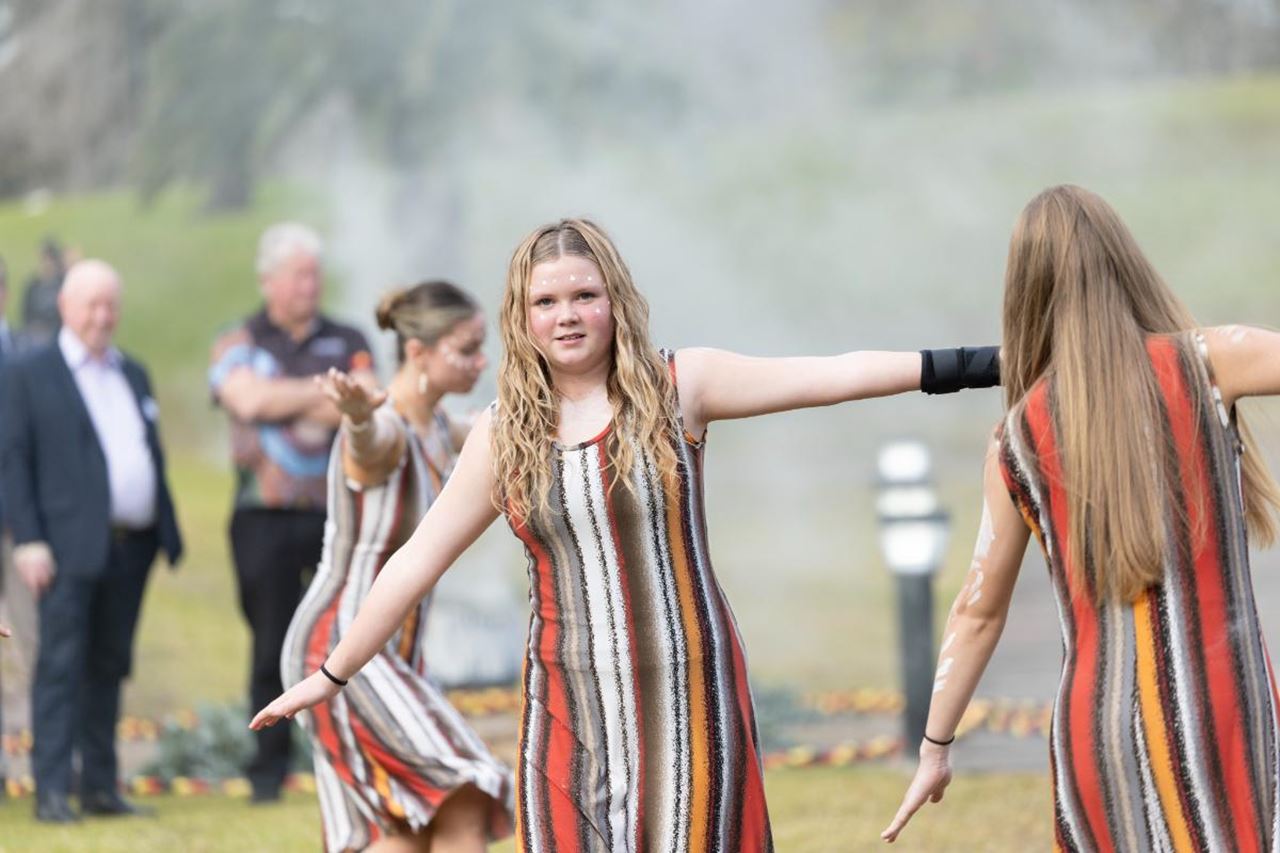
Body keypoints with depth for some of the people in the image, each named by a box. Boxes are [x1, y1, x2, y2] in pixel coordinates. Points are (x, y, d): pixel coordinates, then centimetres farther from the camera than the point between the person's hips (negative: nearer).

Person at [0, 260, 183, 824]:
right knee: (62, 665, -9)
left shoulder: (134, 376, 20)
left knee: (109, 667, 8)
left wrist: (169, 534, 13)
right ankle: (52, 791, -10)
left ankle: (101, 787, 12)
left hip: (131, 545, 6)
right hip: (71, 546, -6)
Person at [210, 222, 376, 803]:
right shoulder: (238, 344, 8)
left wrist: (288, 402, -11)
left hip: (339, 510, 1)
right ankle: (268, 767, 8)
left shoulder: (347, 342, 13)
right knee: (273, 643, 1)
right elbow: (250, 400, -11)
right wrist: (325, 391, -6)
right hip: (267, 516, -1)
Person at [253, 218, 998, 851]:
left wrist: (962, 365, -16)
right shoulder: (503, 435, 5)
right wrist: (333, 675, 15)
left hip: (687, 698, -2)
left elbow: (833, 376, -8)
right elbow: (418, 560, 12)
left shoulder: (679, 388, -1)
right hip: (570, 712, 2)